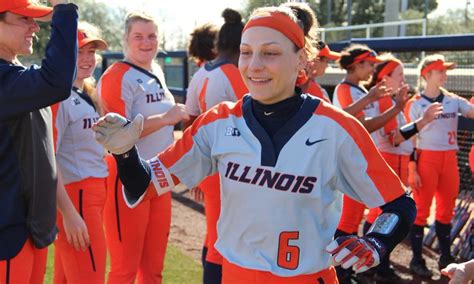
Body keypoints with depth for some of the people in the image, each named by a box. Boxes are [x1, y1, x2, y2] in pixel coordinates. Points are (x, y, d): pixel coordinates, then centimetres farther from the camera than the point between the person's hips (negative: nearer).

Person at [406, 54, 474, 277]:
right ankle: (416, 259, 10)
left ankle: (445, 257, 25)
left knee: (446, 209, 12)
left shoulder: (454, 101, 9)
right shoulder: (416, 104, -3)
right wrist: (412, 169, -10)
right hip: (426, 159, -5)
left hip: (449, 160, 5)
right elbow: (411, 138, -5)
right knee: (421, 210, 0)